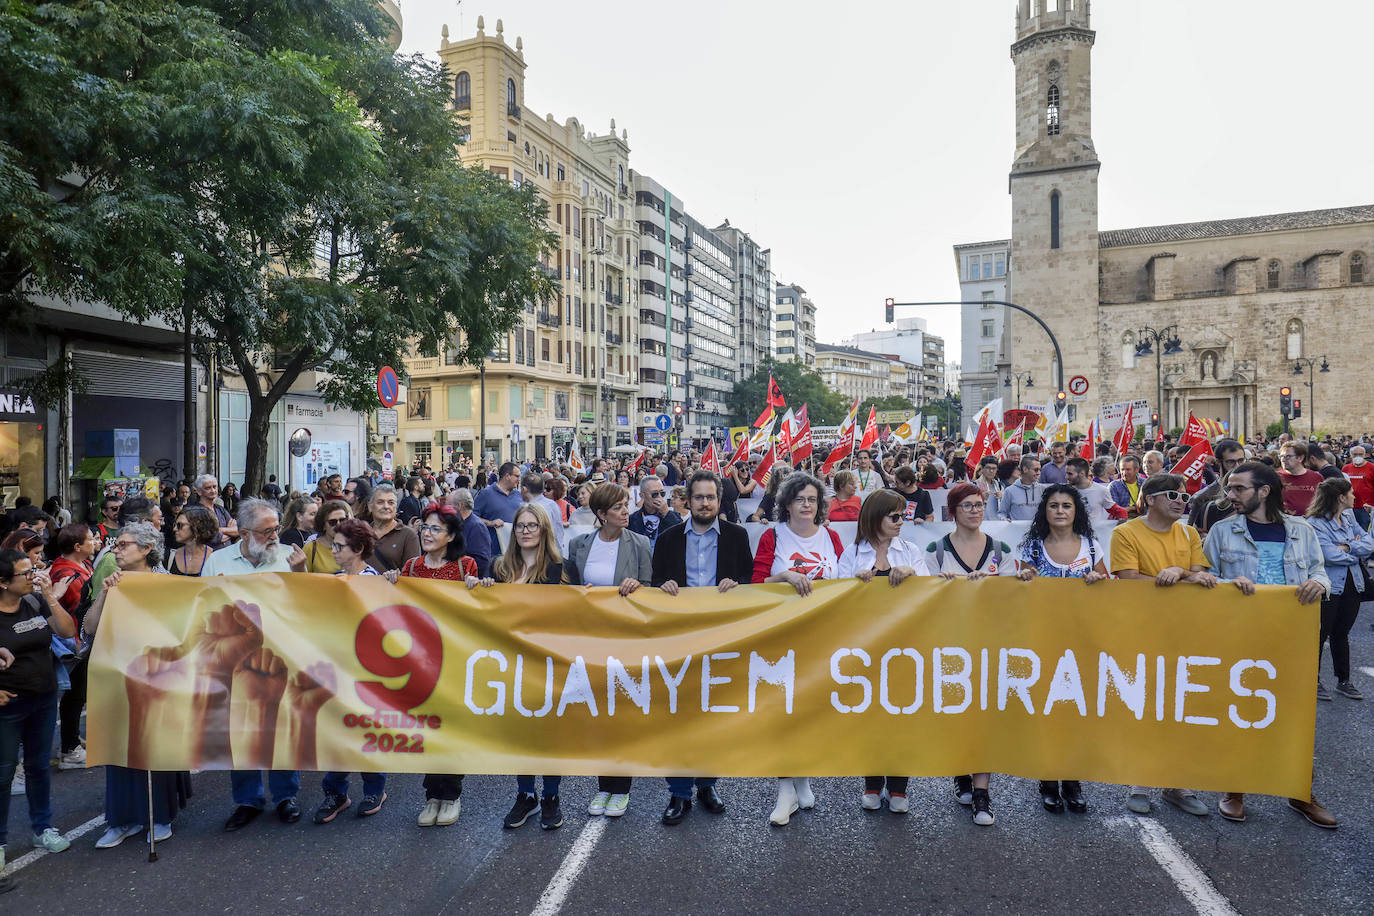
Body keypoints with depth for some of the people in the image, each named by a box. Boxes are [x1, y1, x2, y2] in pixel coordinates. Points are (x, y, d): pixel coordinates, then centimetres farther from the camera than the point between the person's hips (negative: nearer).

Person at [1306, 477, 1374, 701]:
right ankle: (1314, 681, 15)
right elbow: (1330, 555, -22)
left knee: (1341, 633, 16)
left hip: (1353, 584, 7)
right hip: (1328, 588, -7)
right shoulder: (1315, 523, -16)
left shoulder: (1348, 516, 8)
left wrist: (1348, 547, -15)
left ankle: (1344, 680, 27)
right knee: (1320, 634, 2)